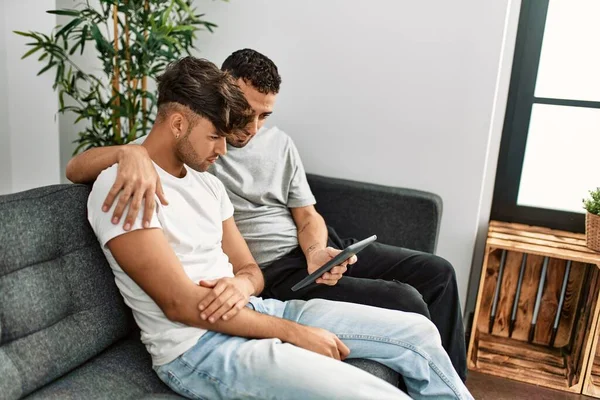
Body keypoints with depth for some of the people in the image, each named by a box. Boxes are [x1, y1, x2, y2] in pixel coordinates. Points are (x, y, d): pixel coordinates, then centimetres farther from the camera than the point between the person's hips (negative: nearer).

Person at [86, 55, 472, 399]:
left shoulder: (208, 183, 13)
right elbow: (179, 304, -18)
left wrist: (242, 284, -12)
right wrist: (293, 332, -15)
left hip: (252, 314, 8)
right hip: (197, 347, -7)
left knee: (417, 331, 3)